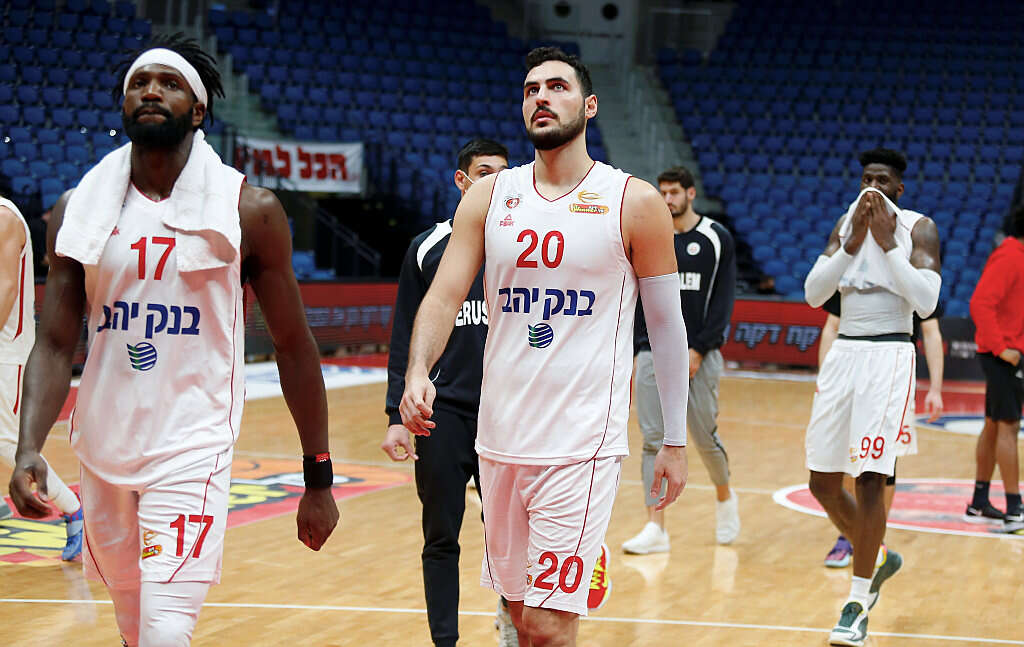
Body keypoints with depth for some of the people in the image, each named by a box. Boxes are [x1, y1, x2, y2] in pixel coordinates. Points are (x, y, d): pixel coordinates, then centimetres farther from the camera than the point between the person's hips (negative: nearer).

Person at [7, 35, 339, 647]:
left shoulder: (249, 211, -4)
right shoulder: (79, 209, 3)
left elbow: (293, 348, 2)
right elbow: (56, 344, 0)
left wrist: (319, 478, 3)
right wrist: (28, 451, -16)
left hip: (192, 452, -3)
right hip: (103, 451, 4)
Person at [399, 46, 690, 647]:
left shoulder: (634, 203, -2)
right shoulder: (489, 197, 7)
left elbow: (667, 324, 3)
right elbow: (445, 295, -1)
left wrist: (676, 441, 2)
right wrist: (417, 373, -20)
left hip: (583, 442, -4)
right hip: (501, 437, 4)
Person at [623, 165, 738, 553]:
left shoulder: (716, 239, 0)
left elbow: (724, 299, -4)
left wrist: (699, 350, -13)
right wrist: (631, 354, 5)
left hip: (698, 355, -3)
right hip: (653, 353, 3)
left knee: (705, 436, 3)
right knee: (654, 440, -3)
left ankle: (725, 499, 31)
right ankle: (656, 529, -4)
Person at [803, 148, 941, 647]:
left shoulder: (919, 228, -3)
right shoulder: (846, 223, 10)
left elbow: (926, 302, -16)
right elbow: (813, 293, 0)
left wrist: (888, 243, -17)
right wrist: (852, 244, -11)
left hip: (889, 357, -6)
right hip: (843, 354, 6)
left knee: (870, 479, -13)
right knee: (823, 483, 7)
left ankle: (857, 606, -8)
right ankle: (877, 558, 31)